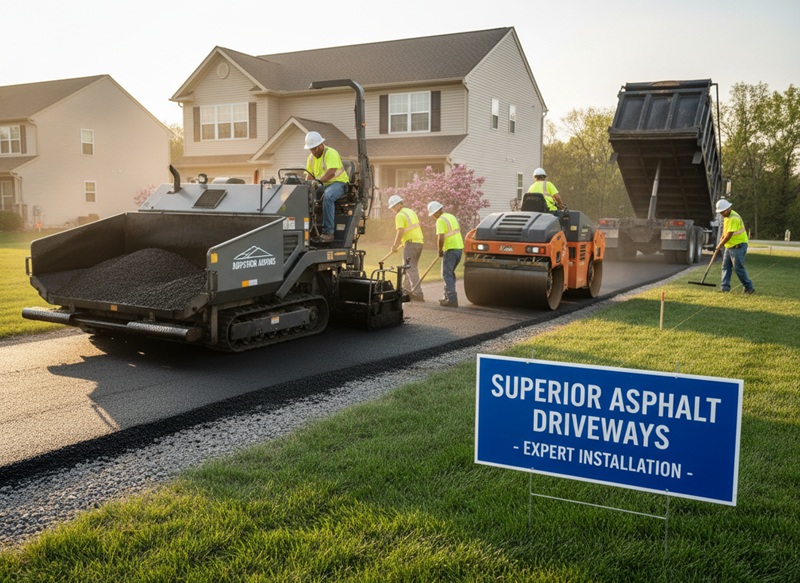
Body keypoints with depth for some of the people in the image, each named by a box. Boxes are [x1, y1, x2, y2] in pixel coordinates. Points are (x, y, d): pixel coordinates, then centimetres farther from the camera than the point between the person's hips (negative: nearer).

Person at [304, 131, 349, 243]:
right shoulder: (311, 158, 15)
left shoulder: (331, 153, -11)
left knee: (327, 196, -39)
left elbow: (331, 172, -25)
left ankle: (328, 232, -37)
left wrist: (318, 181, -35)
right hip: (321, 186, 8)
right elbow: (309, 175, 13)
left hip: (338, 183, -8)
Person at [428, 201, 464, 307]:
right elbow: (459, 229, 30)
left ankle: (452, 300, -9)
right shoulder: (452, 216, 15)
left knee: (447, 275, -4)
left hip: (450, 249, -9)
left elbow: (441, 238, -22)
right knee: (450, 273, 19)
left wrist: (440, 250, -8)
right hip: (460, 247, 9)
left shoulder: (440, 221, -13)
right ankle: (448, 296, 23)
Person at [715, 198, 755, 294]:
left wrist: (720, 245, -12)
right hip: (729, 246, 10)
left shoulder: (733, 218, -22)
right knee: (725, 266, 4)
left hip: (738, 246, -10)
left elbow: (729, 235, -23)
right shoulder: (727, 216, 10)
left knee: (738, 268, -8)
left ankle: (748, 287, 2)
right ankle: (725, 286, 4)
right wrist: (722, 238, 14)